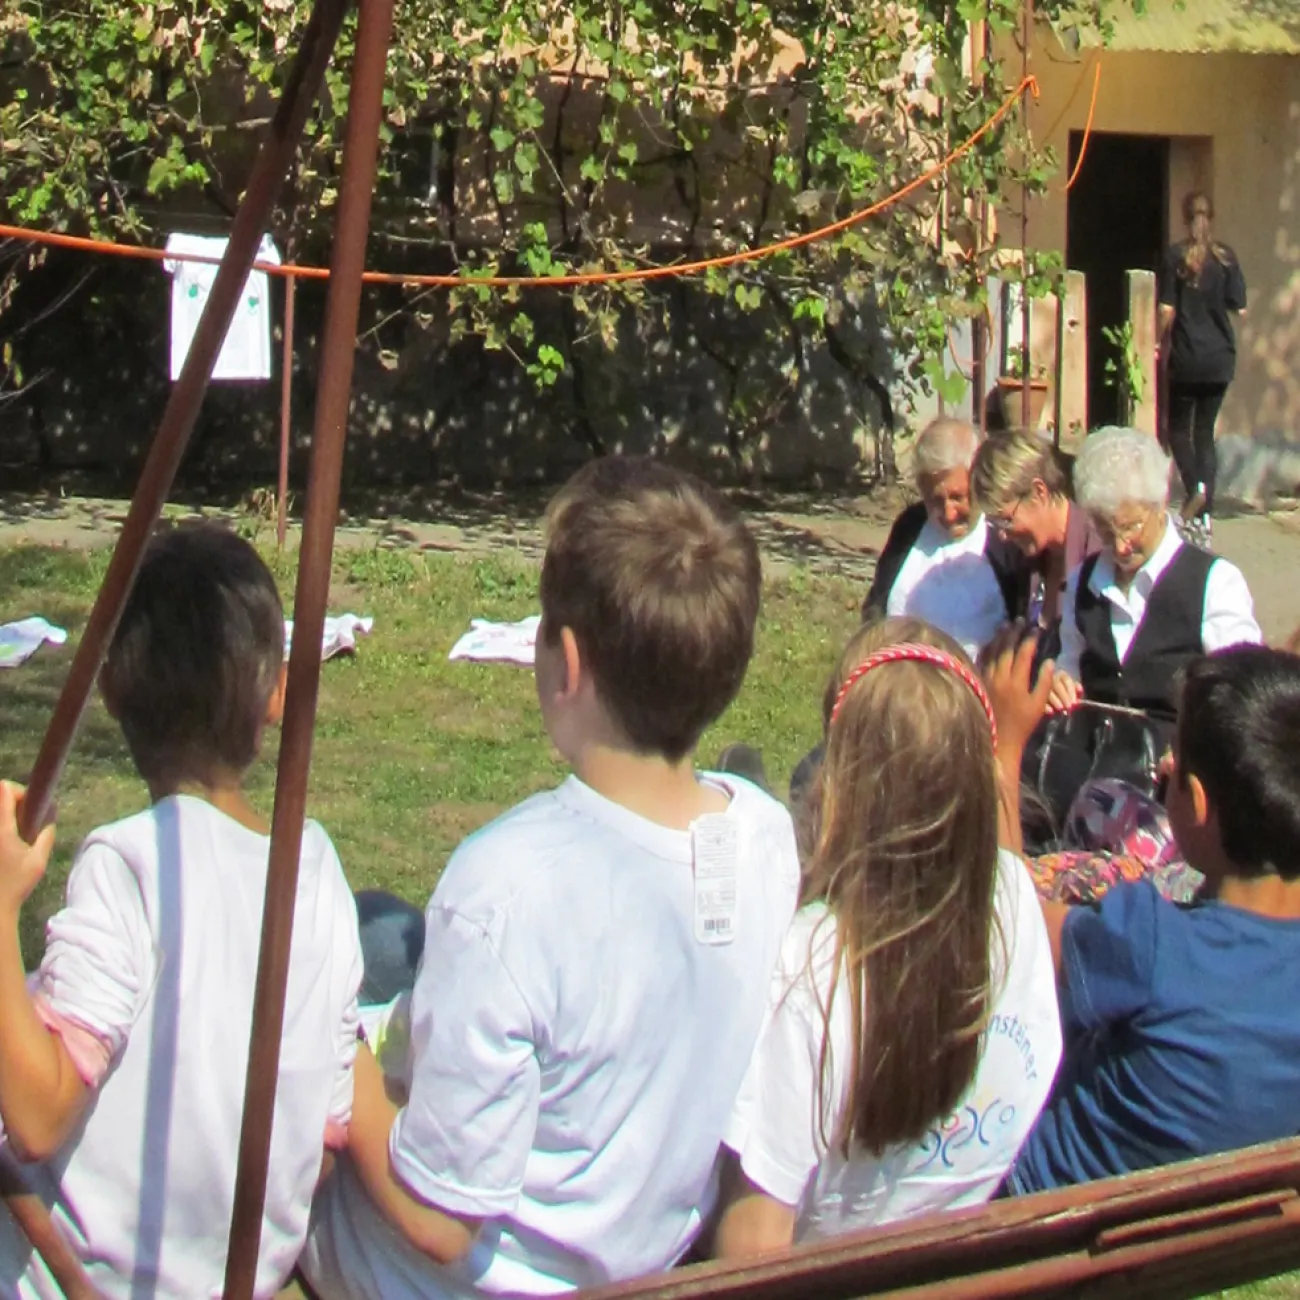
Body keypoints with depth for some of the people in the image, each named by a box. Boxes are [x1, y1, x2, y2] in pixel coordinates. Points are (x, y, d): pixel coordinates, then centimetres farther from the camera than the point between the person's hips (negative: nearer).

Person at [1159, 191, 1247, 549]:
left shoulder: (1175, 257, -7)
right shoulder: (1226, 257, -1)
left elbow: (1167, 310, -9)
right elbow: (1239, 308, 0)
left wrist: (1162, 341, 5)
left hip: (1186, 358, -3)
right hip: (1221, 358, 3)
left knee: (1179, 428, 11)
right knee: (1205, 431, 10)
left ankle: (1195, 487, -15)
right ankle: (1204, 516, 6)